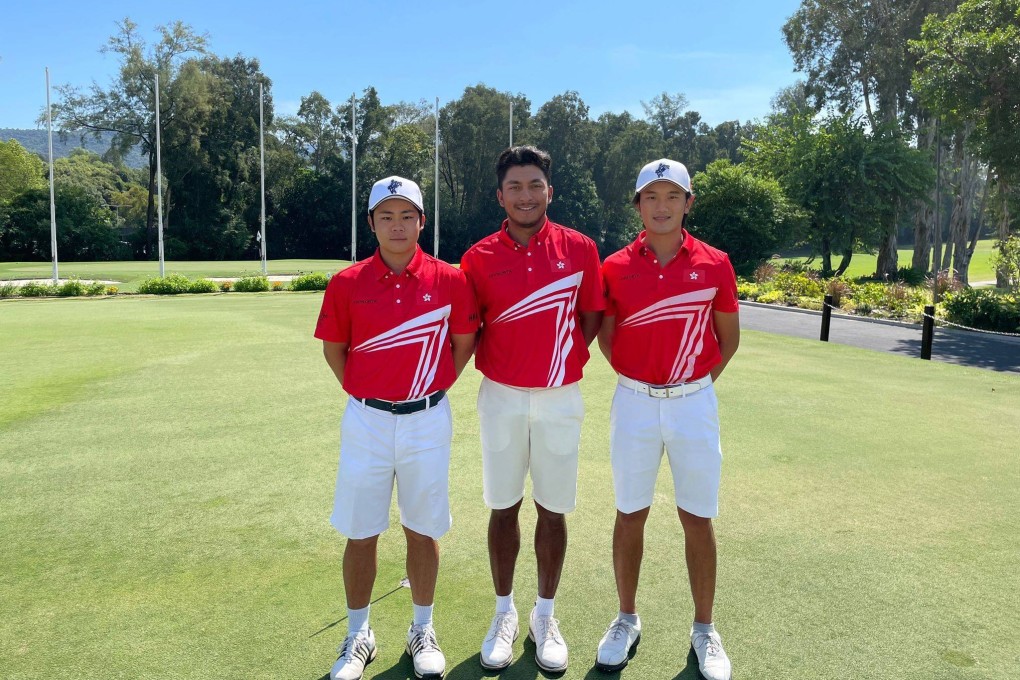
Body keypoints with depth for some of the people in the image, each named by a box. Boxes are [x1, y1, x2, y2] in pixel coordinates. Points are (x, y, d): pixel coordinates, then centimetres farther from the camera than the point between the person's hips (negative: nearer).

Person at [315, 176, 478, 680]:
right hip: (366, 420, 0)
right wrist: (362, 393, 5)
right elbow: (334, 348, 9)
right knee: (360, 534, 9)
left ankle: (422, 632, 31)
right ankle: (358, 636, 29)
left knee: (422, 529, 12)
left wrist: (435, 387, 5)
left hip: (427, 420, 0)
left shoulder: (449, 280, -4)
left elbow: (464, 342, 8)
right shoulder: (347, 284, -4)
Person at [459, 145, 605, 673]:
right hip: (502, 398, 0)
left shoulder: (579, 248, -2)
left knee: (553, 509, 9)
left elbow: (592, 318, 5)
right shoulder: (479, 258, -2)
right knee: (503, 507, 10)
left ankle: (545, 615, 28)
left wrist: (562, 356, -1)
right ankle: (504, 612, 29)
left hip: (560, 398, 0)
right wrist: (495, 363, -6)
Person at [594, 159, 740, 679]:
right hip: (634, 402, 1)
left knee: (697, 518, 7)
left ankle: (704, 630, 25)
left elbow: (729, 336, 8)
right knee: (630, 514, 10)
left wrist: (697, 381, 5)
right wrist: (637, 378, 3)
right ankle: (627, 620, 28)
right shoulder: (616, 267, -2)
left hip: (693, 403, 0)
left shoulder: (714, 265, -2)